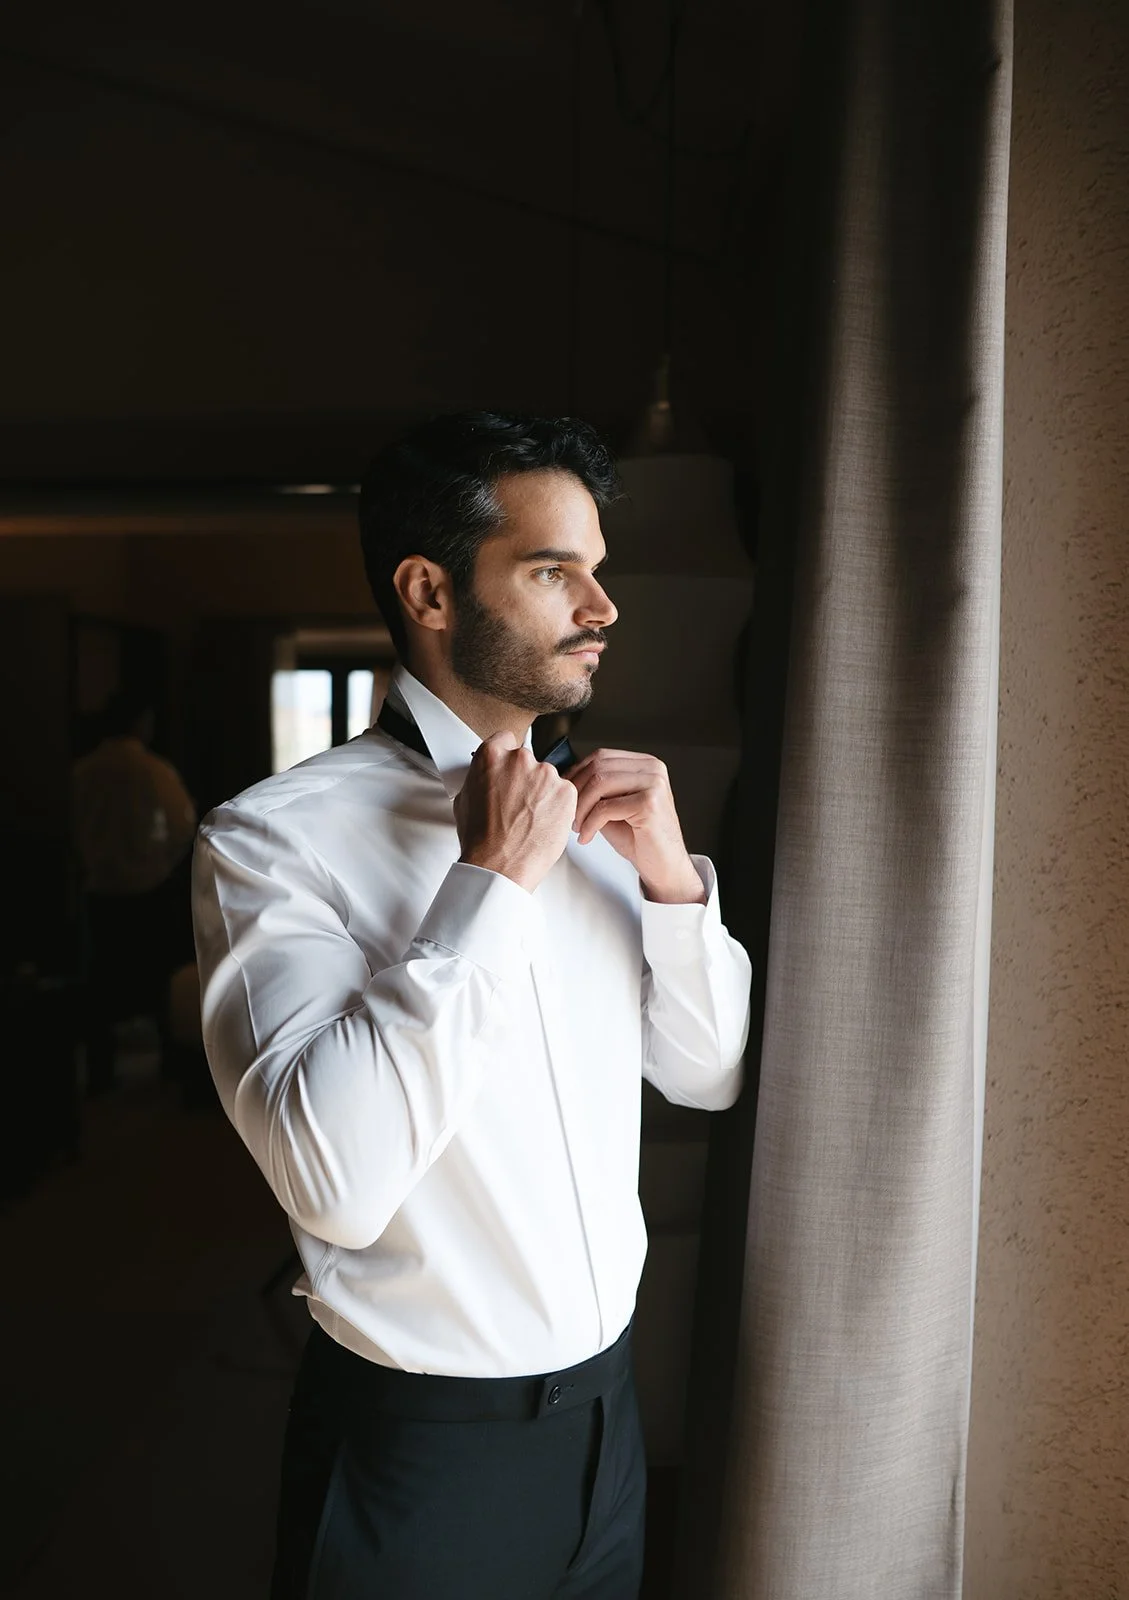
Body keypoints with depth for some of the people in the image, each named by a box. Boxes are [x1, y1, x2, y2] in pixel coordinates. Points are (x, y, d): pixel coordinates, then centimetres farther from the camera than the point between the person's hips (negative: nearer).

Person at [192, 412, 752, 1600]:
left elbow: (712, 1076, 4)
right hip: (421, 1444, -5)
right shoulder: (274, 839, -19)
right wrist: (492, 878, -26)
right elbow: (337, 1182, -30)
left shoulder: (589, 813, -1)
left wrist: (670, 876, -12)